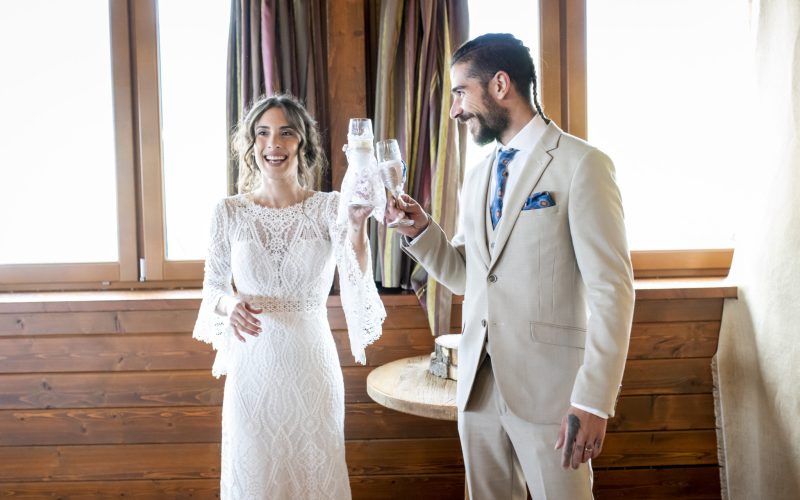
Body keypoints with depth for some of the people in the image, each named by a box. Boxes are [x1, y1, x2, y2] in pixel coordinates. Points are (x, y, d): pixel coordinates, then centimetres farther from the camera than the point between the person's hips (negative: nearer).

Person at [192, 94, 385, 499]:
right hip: (252, 363, 1)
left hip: (311, 363, 0)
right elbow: (213, 286, 6)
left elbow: (357, 285, -20)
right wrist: (231, 304, -16)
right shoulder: (229, 212, -2)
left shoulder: (329, 208, -6)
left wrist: (358, 225, -37)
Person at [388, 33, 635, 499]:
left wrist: (593, 401, -17)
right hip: (479, 384, 6)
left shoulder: (581, 164, -8)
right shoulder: (477, 178, 13)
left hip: (549, 386, -6)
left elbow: (612, 289, -13)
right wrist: (421, 228, 0)